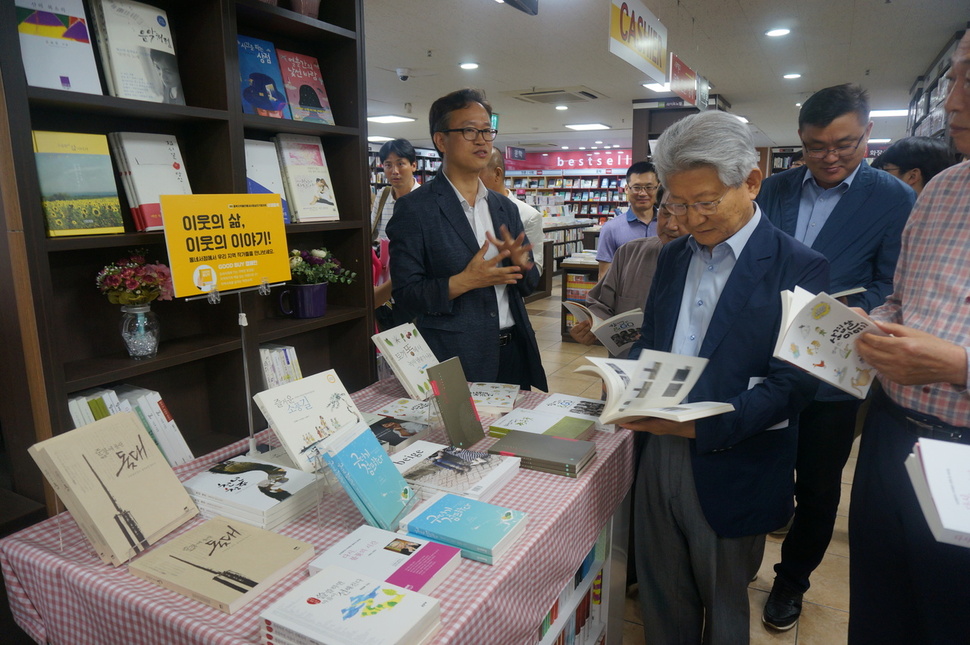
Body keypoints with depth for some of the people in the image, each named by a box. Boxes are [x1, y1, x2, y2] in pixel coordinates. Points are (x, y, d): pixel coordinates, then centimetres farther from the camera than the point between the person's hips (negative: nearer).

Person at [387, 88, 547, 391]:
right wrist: (463, 282, -23)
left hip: (513, 352, 6)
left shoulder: (505, 207, 11)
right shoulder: (414, 208, -7)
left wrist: (521, 263, -9)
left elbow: (528, 284, 13)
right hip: (456, 359, -5)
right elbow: (405, 292, -9)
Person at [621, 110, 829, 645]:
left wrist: (702, 425, -26)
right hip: (658, 454, 5)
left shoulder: (799, 269, -11)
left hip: (732, 471, -4)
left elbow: (791, 384, -15)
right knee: (661, 599, 20)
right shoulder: (673, 256, 8)